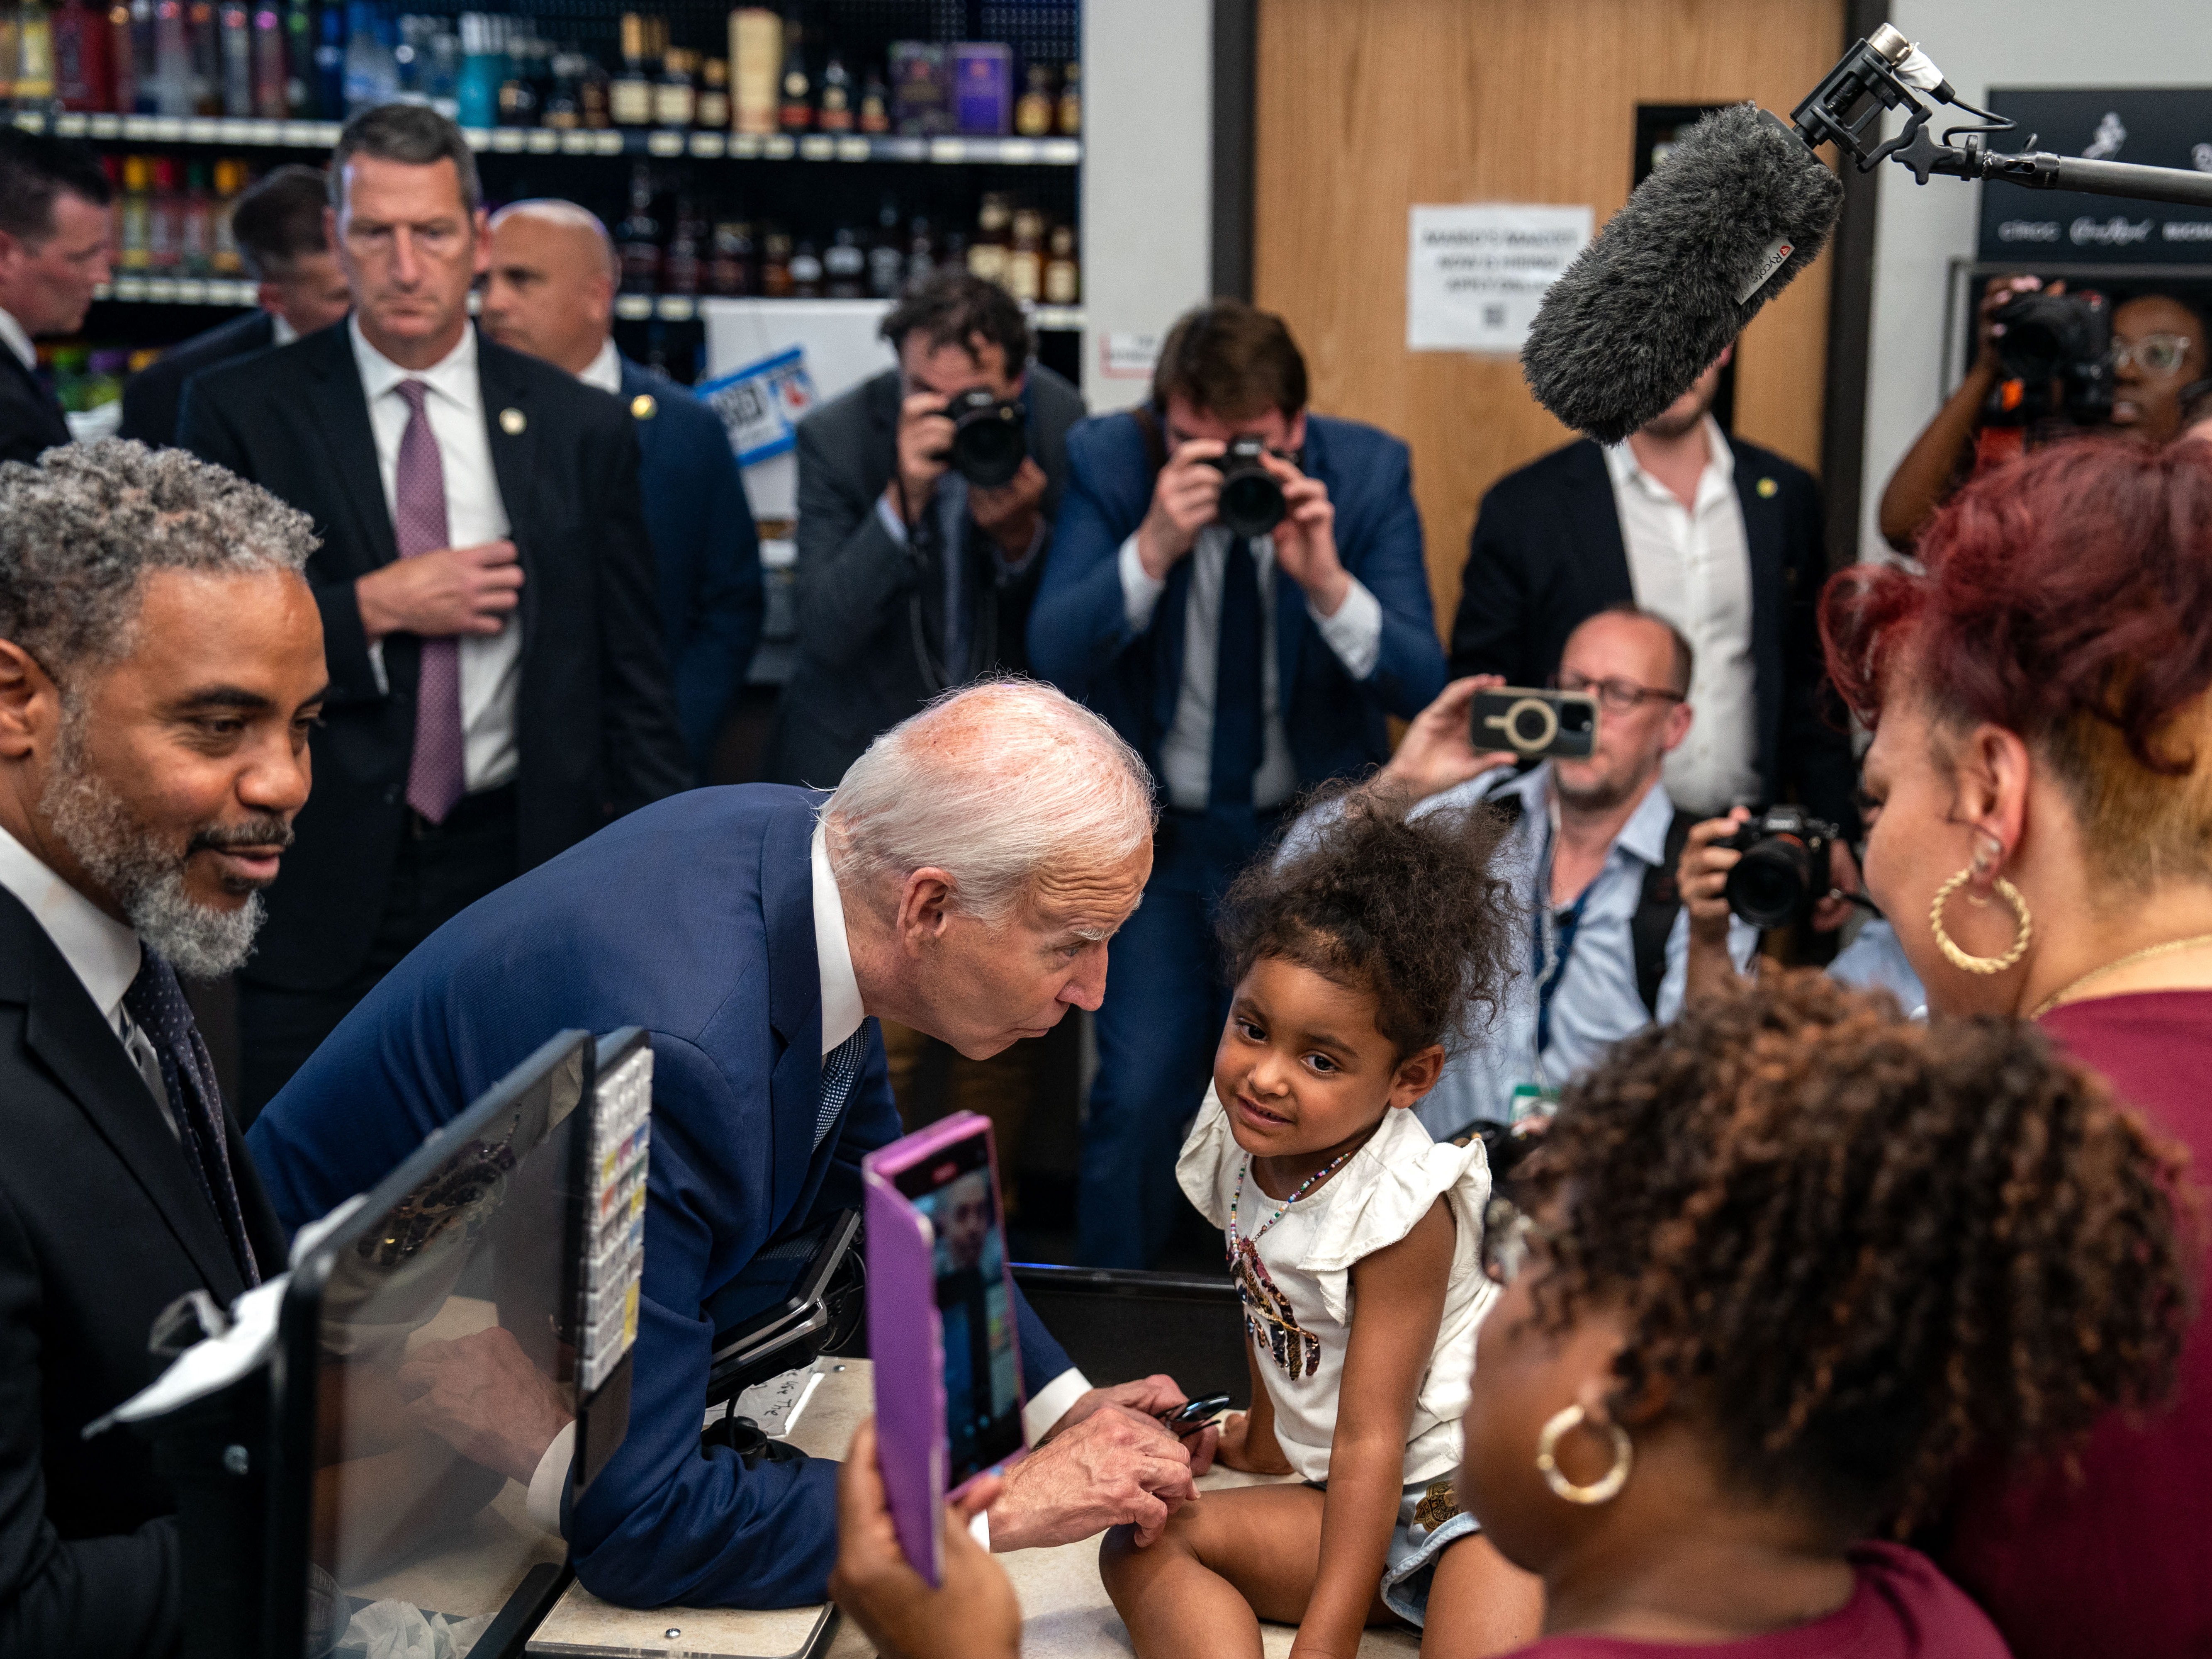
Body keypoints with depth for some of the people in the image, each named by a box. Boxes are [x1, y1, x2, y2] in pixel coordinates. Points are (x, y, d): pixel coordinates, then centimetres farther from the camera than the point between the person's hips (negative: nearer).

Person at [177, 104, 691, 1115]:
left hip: (516, 876, 1)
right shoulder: (242, 413, 1)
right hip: (319, 888, -1)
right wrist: (374, 609, -14)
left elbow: (632, 685, 6)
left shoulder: (583, 430, 5)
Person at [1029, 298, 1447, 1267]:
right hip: (1160, 826, 0)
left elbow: (1423, 687, -16)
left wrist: (1326, 582, -34)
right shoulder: (1110, 460, -12)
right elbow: (1054, 657, -19)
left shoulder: (1368, 472, -12)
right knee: (1138, 1095, -4)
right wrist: (1153, 547, -35)